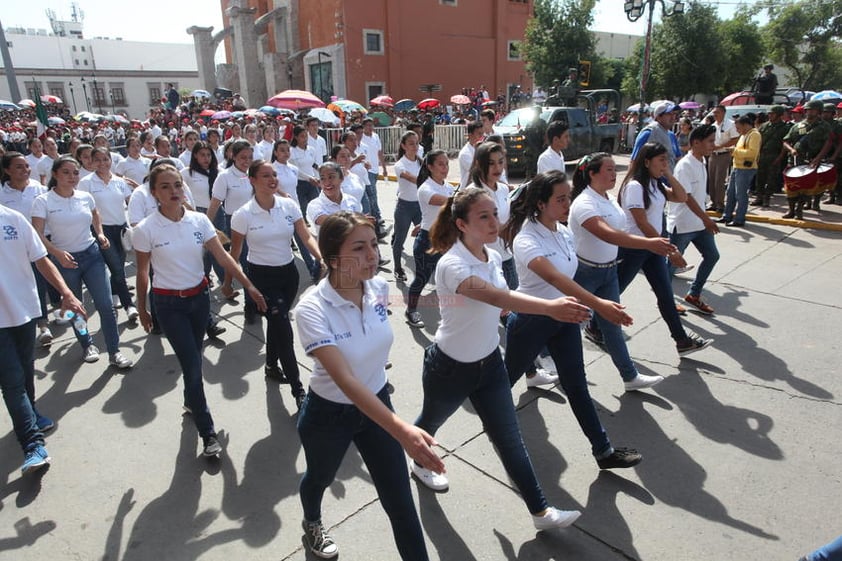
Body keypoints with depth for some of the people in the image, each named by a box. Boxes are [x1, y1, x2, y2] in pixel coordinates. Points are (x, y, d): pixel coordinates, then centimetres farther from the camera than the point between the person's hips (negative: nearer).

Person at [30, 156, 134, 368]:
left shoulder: (86, 197, 0)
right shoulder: (43, 201, -11)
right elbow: (38, 235, -17)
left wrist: (100, 234, 7)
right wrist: (58, 253, -32)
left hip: (92, 255, 2)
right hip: (64, 260, -2)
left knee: (106, 305, -3)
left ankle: (114, 352, 5)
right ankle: (87, 345, 35)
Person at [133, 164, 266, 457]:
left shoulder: (199, 220, -5)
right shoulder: (146, 229, -12)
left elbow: (222, 256, -7)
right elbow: (142, 273, -2)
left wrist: (249, 286, -14)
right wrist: (142, 309, 6)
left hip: (199, 297, 3)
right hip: (169, 304, -3)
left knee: (193, 357, 18)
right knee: (193, 364, -5)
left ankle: (191, 401, 48)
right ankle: (208, 433, 7)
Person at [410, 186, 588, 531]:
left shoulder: (493, 256, -6)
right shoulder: (452, 265, -30)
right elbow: (495, 296, -49)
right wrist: (549, 306, -61)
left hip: (490, 362, 5)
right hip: (449, 368, -5)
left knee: (510, 440, 7)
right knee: (431, 422, 24)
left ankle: (540, 511, 19)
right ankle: (420, 463, 56)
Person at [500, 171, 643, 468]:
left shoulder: (565, 233, -1)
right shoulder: (526, 240, -25)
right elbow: (555, 278, -41)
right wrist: (599, 304, -51)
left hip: (564, 318, 6)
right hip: (530, 320, -6)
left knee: (577, 385, 10)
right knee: (508, 377, 15)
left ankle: (603, 450, 18)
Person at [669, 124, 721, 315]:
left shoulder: (702, 162, 8)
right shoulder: (684, 165, -18)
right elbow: (686, 196, -22)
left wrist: (705, 219, 20)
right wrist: (706, 219, -22)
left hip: (699, 222, 9)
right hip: (682, 224, -9)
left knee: (712, 256, 10)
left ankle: (694, 295, 22)